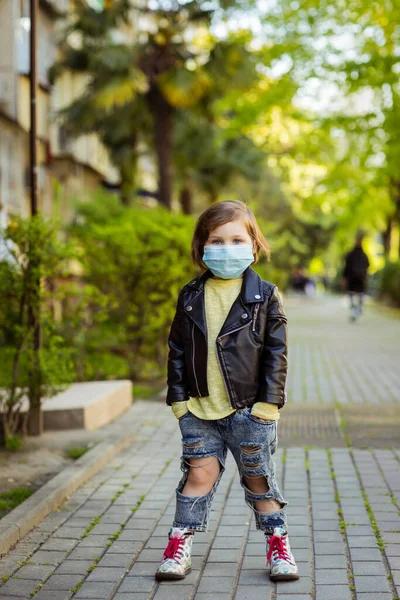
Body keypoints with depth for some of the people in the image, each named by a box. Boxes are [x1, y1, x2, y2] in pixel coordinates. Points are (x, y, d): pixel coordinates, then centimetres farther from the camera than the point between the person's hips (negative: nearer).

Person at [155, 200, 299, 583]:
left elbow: (276, 351, -2)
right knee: (200, 472, 0)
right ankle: (180, 543, 10)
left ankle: (277, 542, 20)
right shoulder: (191, 297, 4)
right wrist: (178, 396, 1)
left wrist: (269, 401, -7)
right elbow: (177, 349, 8)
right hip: (200, 408, 1)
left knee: (258, 477, 6)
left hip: (250, 407, -1)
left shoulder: (264, 296, -2)